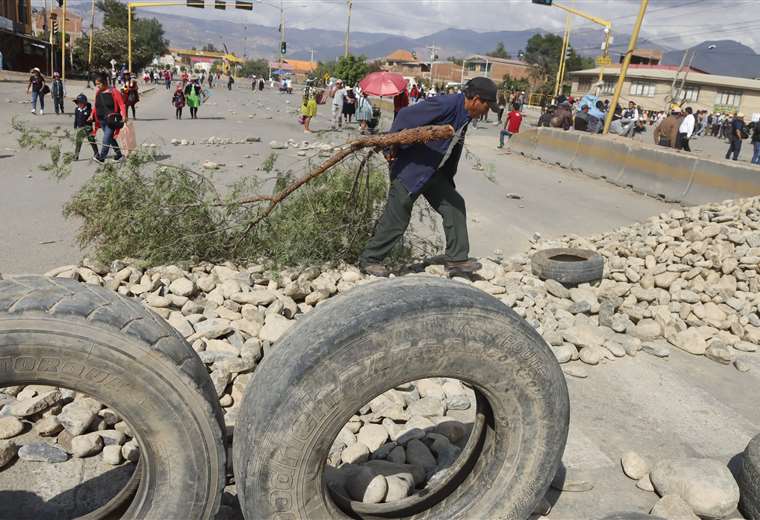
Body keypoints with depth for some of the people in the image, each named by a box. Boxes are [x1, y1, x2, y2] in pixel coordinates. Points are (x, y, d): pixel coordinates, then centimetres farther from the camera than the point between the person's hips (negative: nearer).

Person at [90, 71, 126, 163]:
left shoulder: (114, 92, -9)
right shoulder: (98, 92, 10)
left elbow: (121, 105, -10)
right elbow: (96, 106, 19)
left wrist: (124, 115, -23)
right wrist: (92, 115, 9)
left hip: (111, 120, -7)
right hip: (101, 120, 7)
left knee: (106, 139, -11)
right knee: (110, 138, 14)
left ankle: (101, 157, -9)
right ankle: (119, 155, 26)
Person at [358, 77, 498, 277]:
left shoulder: (465, 116, 8)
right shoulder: (445, 104, -22)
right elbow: (406, 116, -23)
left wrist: (448, 179, 20)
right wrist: (391, 149, -17)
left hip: (433, 172, 9)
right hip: (410, 169, -9)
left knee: (455, 205, 5)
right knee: (396, 218, -2)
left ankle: (457, 259, 12)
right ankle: (369, 259, 15)